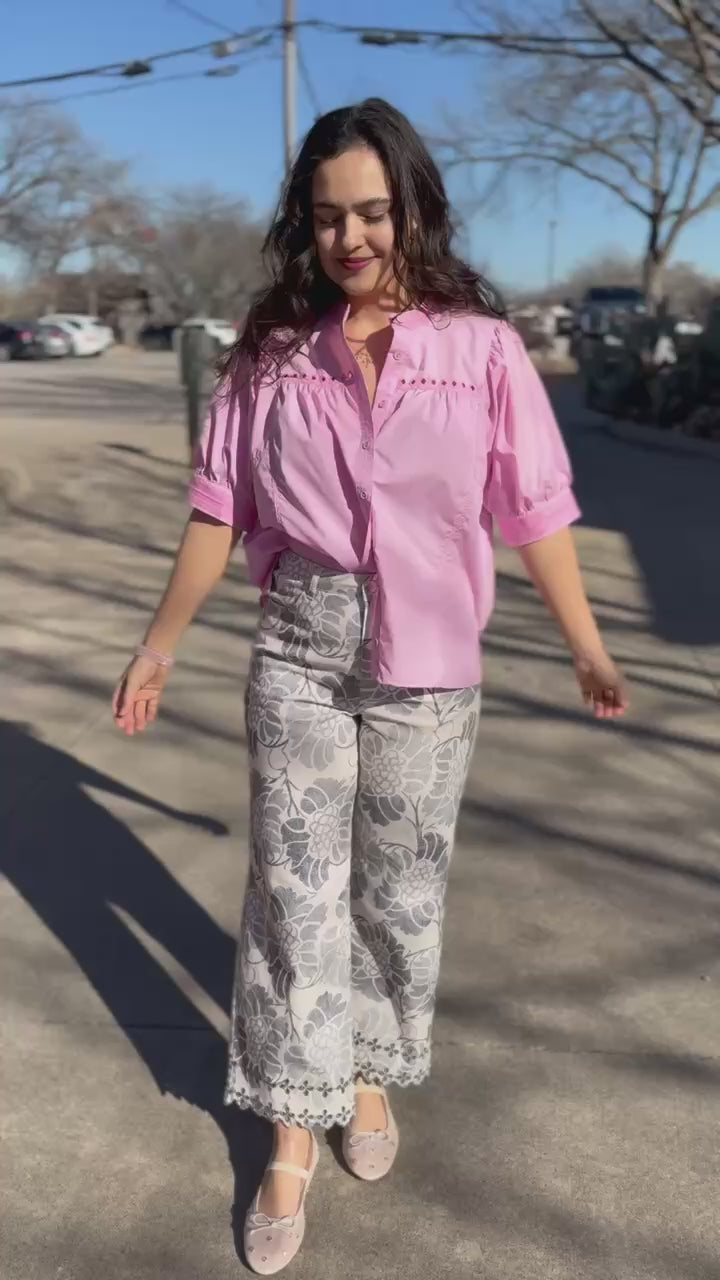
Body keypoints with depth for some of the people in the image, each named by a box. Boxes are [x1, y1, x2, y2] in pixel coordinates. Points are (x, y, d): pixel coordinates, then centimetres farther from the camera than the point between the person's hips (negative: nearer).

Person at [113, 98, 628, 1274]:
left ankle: (371, 1072, 38)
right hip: (297, 655, 1)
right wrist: (161, 641, 6)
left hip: (427, 664, 0)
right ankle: (292, 1135, 21)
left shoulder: (480, 346, -5)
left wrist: (587, 648, 1)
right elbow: (220, 508, 4)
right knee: (294, 890, 5)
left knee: (399, 888, 14)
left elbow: (533, 511, -1)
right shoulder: (273, 349, -1)